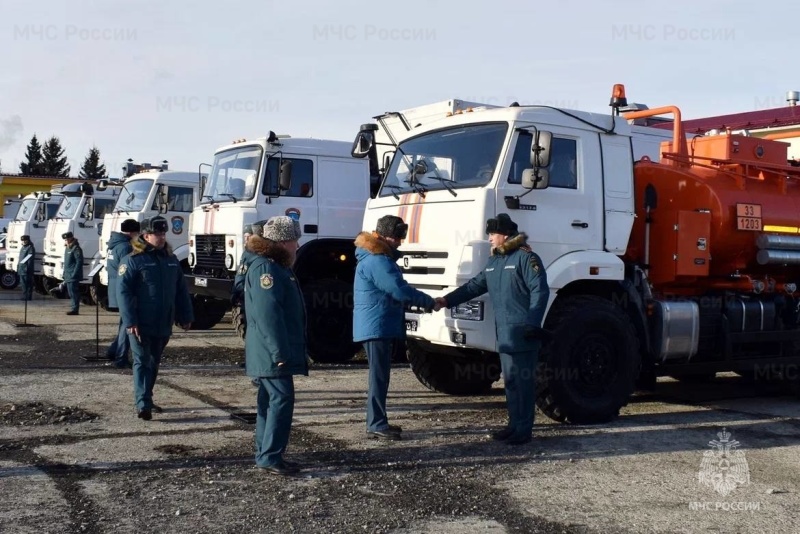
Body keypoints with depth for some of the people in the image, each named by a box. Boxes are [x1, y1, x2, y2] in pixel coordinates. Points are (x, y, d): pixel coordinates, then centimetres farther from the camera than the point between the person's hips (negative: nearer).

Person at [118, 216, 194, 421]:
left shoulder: (171, 260, 11)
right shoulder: (132, 261, -8)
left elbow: (181, 291, 14)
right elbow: (123, 292, -14)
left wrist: (186, 317, 10)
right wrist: (130, 321, -20)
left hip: (163, 325, 6)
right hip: (140, 325, -6)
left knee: (154, 363, 15)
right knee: (142, 362, -5)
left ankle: (146, 398, 29)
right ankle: (143, 404, -8)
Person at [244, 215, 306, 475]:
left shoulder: (278, 268, 19)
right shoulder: (265, 268, -16)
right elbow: (268, 313, -24)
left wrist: (287, 350, 24)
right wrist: (280, 351, -25)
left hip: (276, 353, 11)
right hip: (272, 354, -11)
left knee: (270, 400, 13)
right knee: (282, 399, -11)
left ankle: (265, 454, 20)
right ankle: (270, 456, -8)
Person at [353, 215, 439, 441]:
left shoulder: (380, 257, 17)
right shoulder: (377, 261, -18)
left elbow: (395, 290, 21)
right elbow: (400, 290, -22)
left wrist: (421, 302, 10)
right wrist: (429, 302, -12)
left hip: (382, 327, 11)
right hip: (377, 327, -11)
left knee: (381, 376, 15)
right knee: (379, 377, -8)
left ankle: (378, 422, 22)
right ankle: (376, 425, -4)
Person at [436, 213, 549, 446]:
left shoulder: (526, 257, -10)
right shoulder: (494, 261, 17)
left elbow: (540, 291, -15)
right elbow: (475, 286, 18)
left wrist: (533, 324, -20)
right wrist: (446, 300, 10)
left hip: (523, 332, -9)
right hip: (504, 333, 9)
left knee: (522, 381, -5)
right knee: (510, 380, 13)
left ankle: (523, 429, 1)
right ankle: (514, 424, 22)